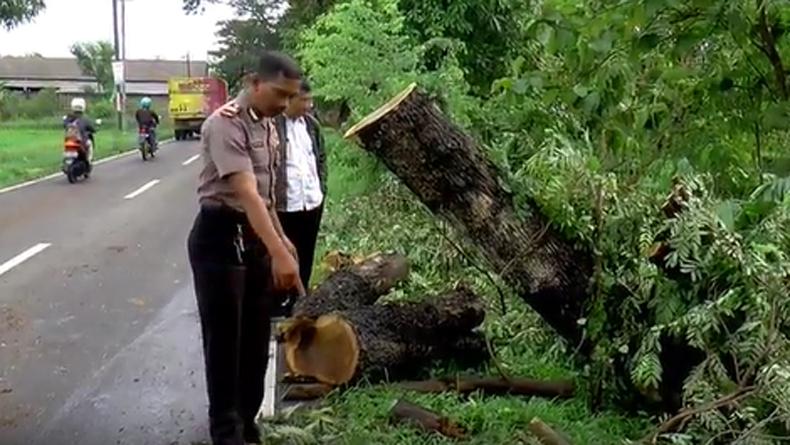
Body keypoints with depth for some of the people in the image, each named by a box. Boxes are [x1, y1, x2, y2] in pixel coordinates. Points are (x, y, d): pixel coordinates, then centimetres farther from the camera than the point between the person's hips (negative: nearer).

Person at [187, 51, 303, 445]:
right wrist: (279, 254, -39)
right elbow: (246, 193, -31)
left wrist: (281, 239, 22)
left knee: (256, 334, 15)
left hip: (256, 235, 9)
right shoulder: (225, 125, -21)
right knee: (224, 336, 1)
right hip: (220, 236, -9)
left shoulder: (267, 126, 9)